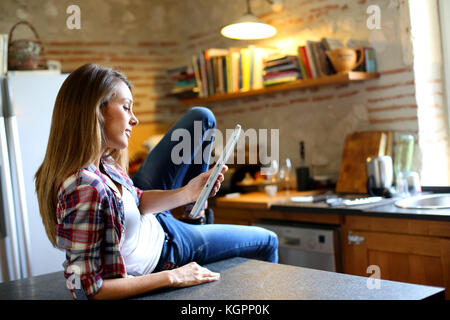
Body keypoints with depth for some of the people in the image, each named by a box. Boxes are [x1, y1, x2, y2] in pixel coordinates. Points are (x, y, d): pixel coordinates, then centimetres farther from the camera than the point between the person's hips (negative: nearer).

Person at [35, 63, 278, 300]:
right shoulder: (85, 189, -43)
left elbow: (136, 200, -2)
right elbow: (86, 289, -39)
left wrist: (187, 194, -19)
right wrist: (172, 277, -33)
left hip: (149, 219, 7)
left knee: (202, 118, 8)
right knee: (266, 241, 14)